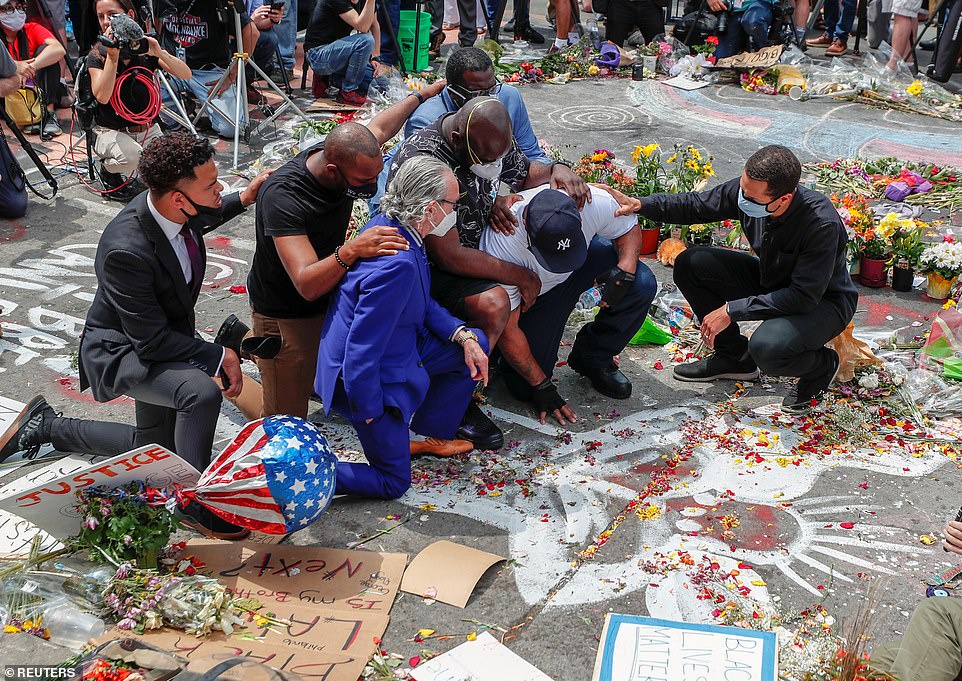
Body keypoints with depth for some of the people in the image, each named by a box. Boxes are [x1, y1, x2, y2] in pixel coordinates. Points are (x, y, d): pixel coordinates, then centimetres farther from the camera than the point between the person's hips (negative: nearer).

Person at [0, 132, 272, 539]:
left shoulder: (174, 210, -14)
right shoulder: (125, 251, -37)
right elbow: (152, 341, -29)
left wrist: (242, 199, 3)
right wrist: (219, 357, -25)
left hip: (160, 341, 9)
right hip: (121, 352, -9)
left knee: (155, 449, 21)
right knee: (202, 391, -36)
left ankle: (46, 427, 35)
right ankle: (194, 500, -14)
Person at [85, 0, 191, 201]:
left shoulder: (145, 48, 1)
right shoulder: (97, 55, -5)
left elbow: (186, 75, -8)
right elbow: (102, 96, -21)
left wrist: (161, 53, -24)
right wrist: (112, 56, -25)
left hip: (148, 130, 3)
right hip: (111, 131, -3)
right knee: (132, 155, -36)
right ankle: (108, 170, 0)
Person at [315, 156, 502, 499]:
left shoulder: (387, 225, -6)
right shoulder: (397, 264, -36)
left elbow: (422, 302, 10)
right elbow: (361, 351, -32)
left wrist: (464, 335, -1)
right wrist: (369, 413, -18)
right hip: (370, 375, -9)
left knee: (475, 343, 14)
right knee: (393, 482, 6)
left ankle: (433, 420, 30)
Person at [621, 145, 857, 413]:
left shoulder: (822, 224, -35)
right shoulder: (746, 190, -18)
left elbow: (804, 297, -33)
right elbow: (695, 205, -1)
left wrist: (731, 310, -31)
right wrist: (641, 204, -16)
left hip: (824, 300, -7)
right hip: (771, 280, 7)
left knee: (766, 347, -37)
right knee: (690, 263, -9)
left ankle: (823, 365, 1)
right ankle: (734, 356, 7)